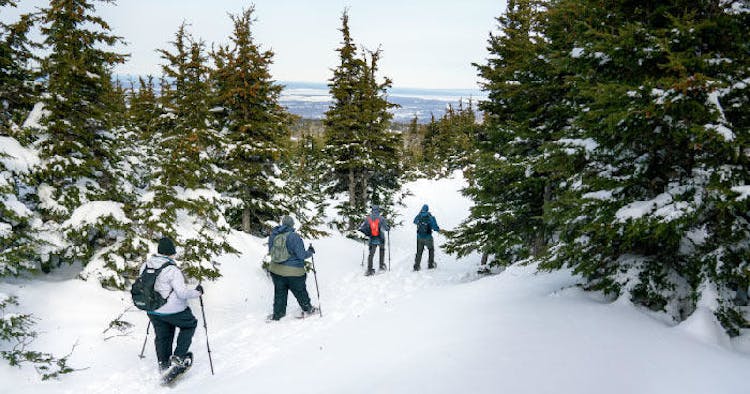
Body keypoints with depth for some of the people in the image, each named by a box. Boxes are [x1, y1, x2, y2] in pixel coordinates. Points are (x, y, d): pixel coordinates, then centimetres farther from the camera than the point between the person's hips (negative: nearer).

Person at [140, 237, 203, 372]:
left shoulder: (146, 265, -3)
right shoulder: (172, 270, -24)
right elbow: (182, 293, -24)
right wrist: (197, 292, -6)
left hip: (152, 311, 6)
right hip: (173, 310, -6)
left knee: (162, 336, 23)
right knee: (190, 324, 19)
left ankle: (163, 364, 31)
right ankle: (178, 357, 14)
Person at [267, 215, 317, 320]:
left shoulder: (273, 235, -2)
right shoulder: (294, 237, -20)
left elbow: (270, 251, 9)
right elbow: (301, 255, -17)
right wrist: (310, 252, 1)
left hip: (275, 270, 5)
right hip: (293, 272, -4)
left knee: (279, 292, 18)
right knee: (300, 292, 16)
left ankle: (277, 314, 24)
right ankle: (307, 309, 35)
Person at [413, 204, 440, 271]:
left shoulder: (418, 216, -6)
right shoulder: (430, 217, -17)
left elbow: (415, 221, 17)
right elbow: (435, 227, -16)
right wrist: (438, 230, 7)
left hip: (419, 237, 3)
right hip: (428, 237, -3)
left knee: (419, 252, 14)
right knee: (431, 250, 20)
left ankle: (416, 266, 8)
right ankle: (430, 264, 21)